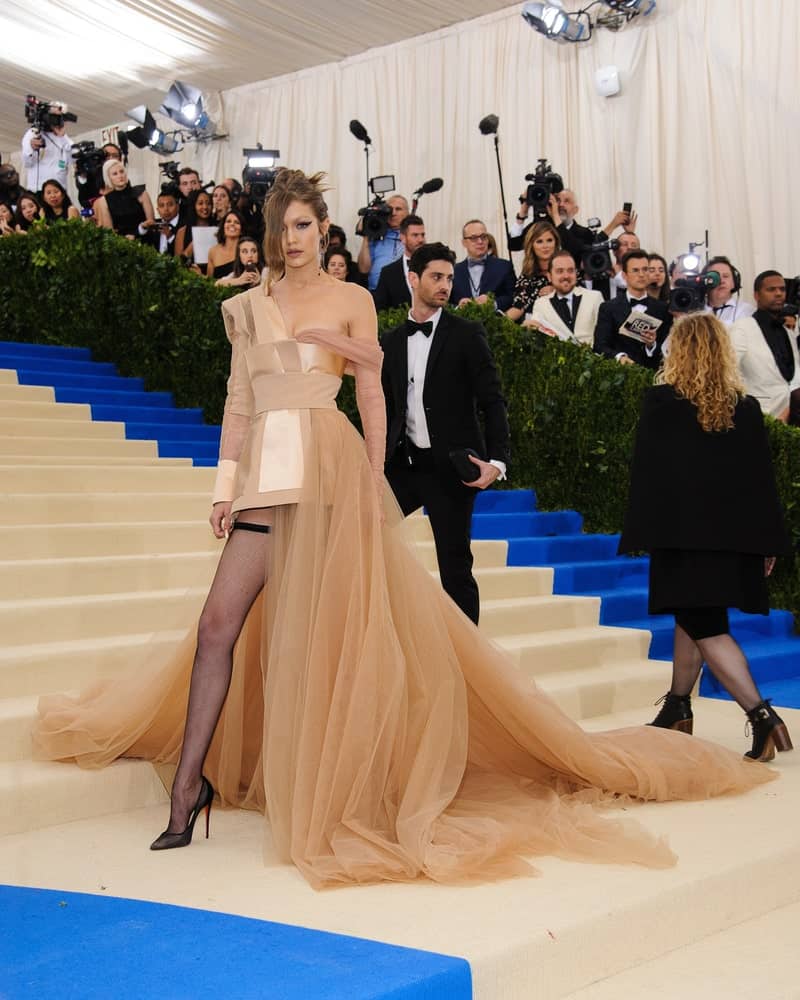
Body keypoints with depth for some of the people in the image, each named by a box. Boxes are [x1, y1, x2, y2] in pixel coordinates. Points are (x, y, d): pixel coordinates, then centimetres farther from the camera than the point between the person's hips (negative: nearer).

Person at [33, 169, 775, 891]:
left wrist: (373, 484, -6)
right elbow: (239, 401, 12)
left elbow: (372, 397, 3)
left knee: (331, 626, -3)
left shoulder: (351, 300, 7)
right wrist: (227, 485, 3)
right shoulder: (247, 306, 16)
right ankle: (191, 780, 1)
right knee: (220, 622, -6)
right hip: (266, 472, 3)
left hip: (331, 469, -3)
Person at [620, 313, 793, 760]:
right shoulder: (746, 406, 3)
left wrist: (641, 533, -2)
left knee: (704, 626, -3)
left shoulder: (662, 400, -8)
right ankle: (677, 709, 31)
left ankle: (761, 712, -17)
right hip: (733, 535, 5)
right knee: (694, 618, 19)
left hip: (683, 531, -5)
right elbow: (763, 476, 5)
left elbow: (646, 471, -7)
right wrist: (769, 543, 9)